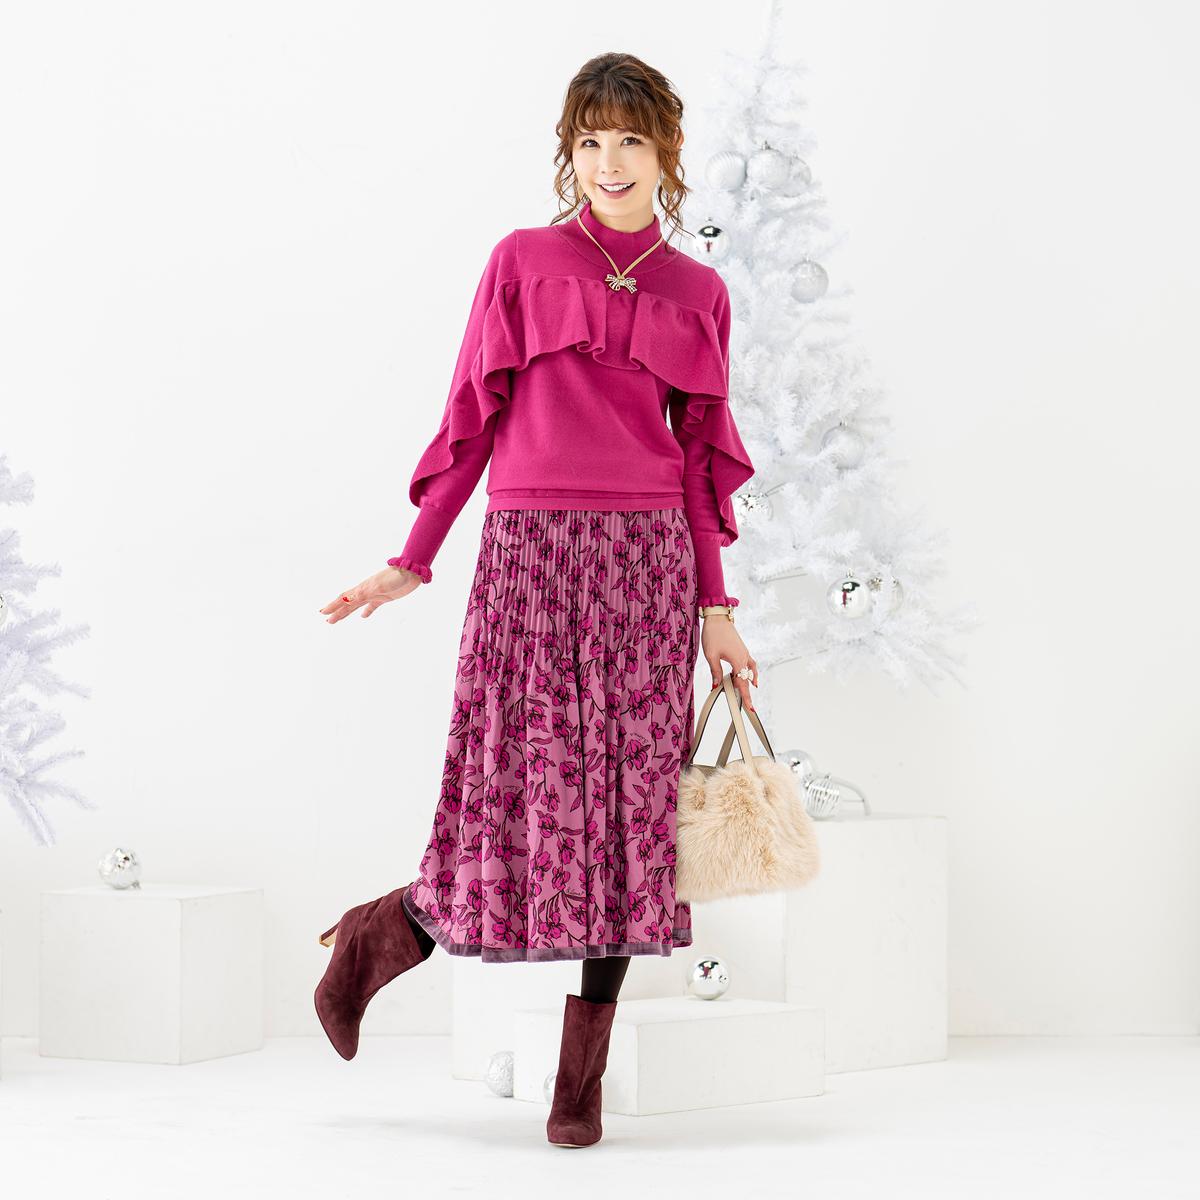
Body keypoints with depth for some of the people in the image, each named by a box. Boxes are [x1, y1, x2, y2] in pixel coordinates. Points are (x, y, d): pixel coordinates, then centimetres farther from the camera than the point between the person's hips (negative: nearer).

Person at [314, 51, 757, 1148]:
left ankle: (582, 1077, 7)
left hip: (648, 563, 2)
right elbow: (471, 420, 7)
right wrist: (414, 562, 4)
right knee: (526, 802, -7)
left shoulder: (698, 294, 12)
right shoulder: (523, 262, 6)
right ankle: (380, 936, 23)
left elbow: (703, 458, 13)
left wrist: (716, 609, 8)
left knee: (628, 810, -1)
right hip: (530, 552, -2)